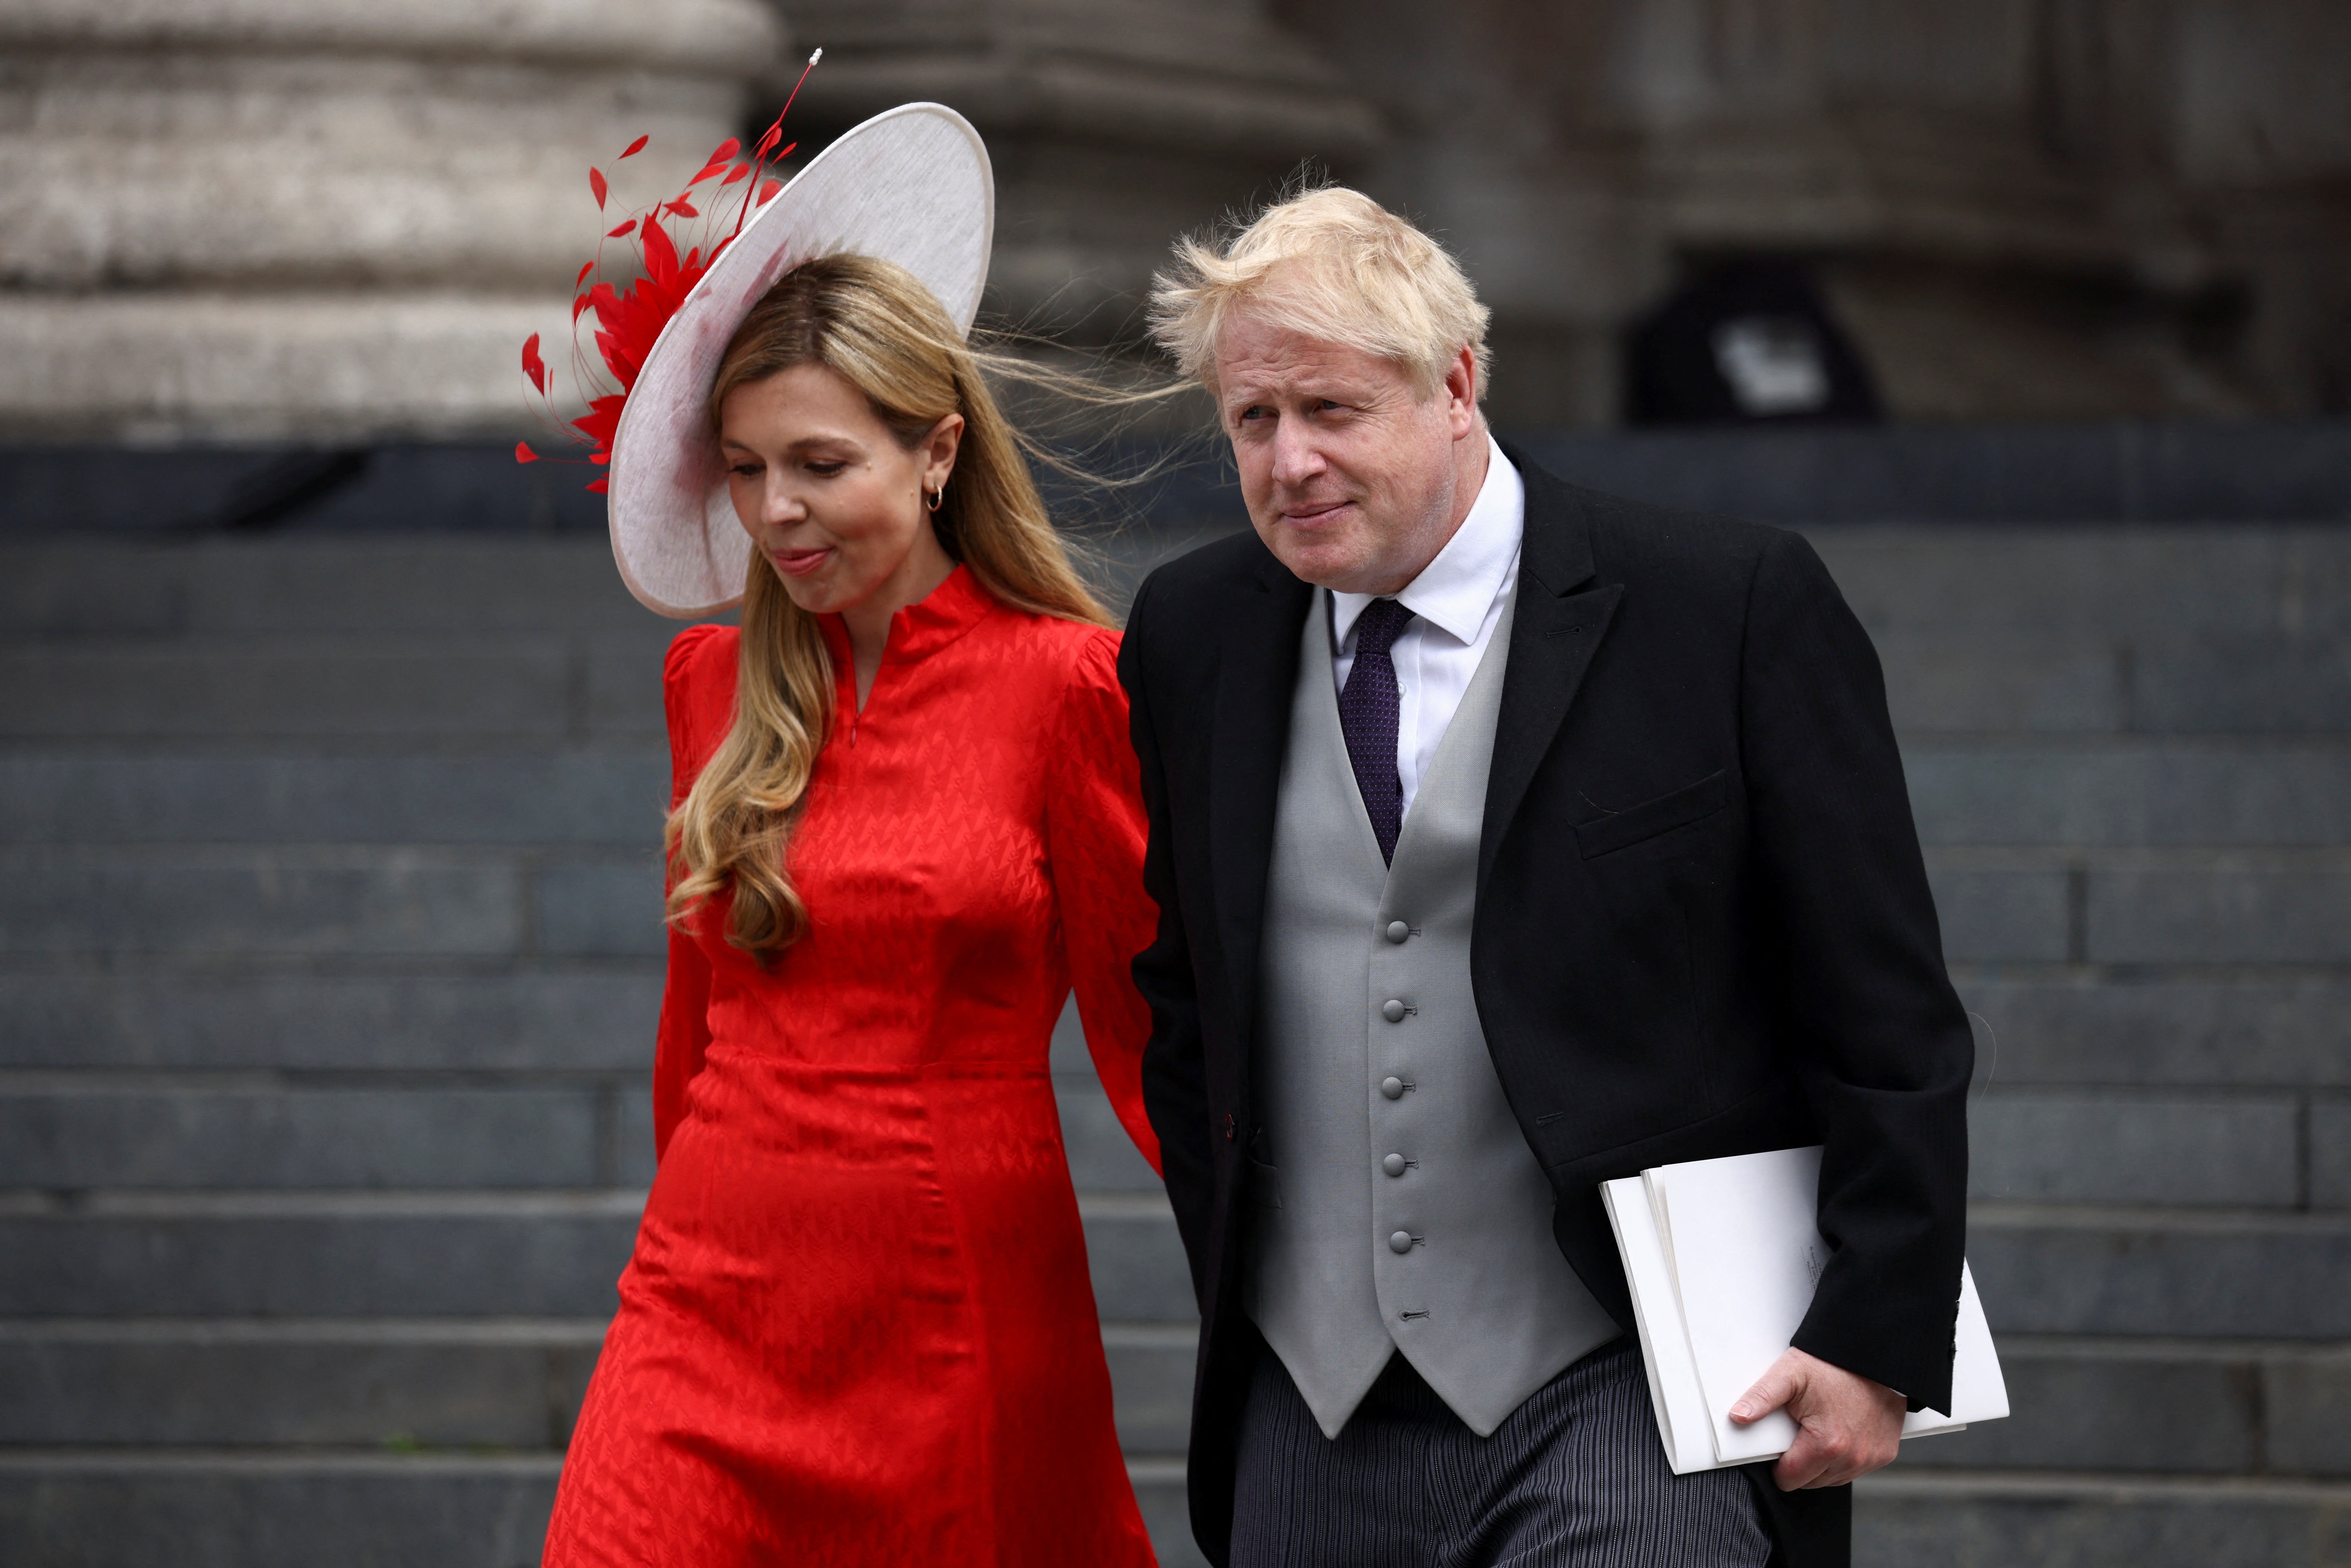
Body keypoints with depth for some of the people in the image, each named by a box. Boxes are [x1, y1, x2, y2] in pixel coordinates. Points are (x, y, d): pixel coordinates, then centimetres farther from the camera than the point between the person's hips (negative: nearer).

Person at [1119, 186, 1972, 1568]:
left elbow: (1887, 1025, -4)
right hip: (1316, 1435, 5)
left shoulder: (1734, 610, -5)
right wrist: (1237, 1282, 14)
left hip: (1624, 1408, -4)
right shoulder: (1195, 634, 9)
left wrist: (1877, 1343, -8)